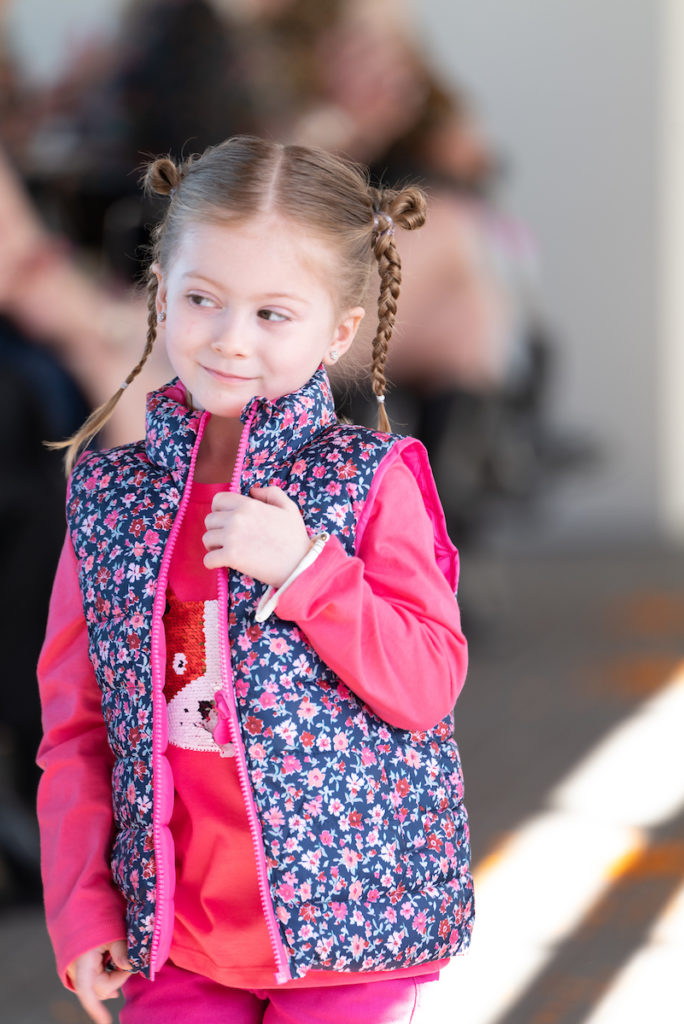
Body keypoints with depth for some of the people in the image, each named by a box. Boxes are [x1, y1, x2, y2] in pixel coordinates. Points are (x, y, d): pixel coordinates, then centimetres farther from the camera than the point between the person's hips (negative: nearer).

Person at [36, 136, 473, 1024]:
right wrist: (83, 906, 2)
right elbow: (75, 725, 8)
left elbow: (431, 685, -9)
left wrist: (302, 568, -19)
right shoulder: (109, 495, 5)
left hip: (347, 910, -2)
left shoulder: (373, 481, -4)